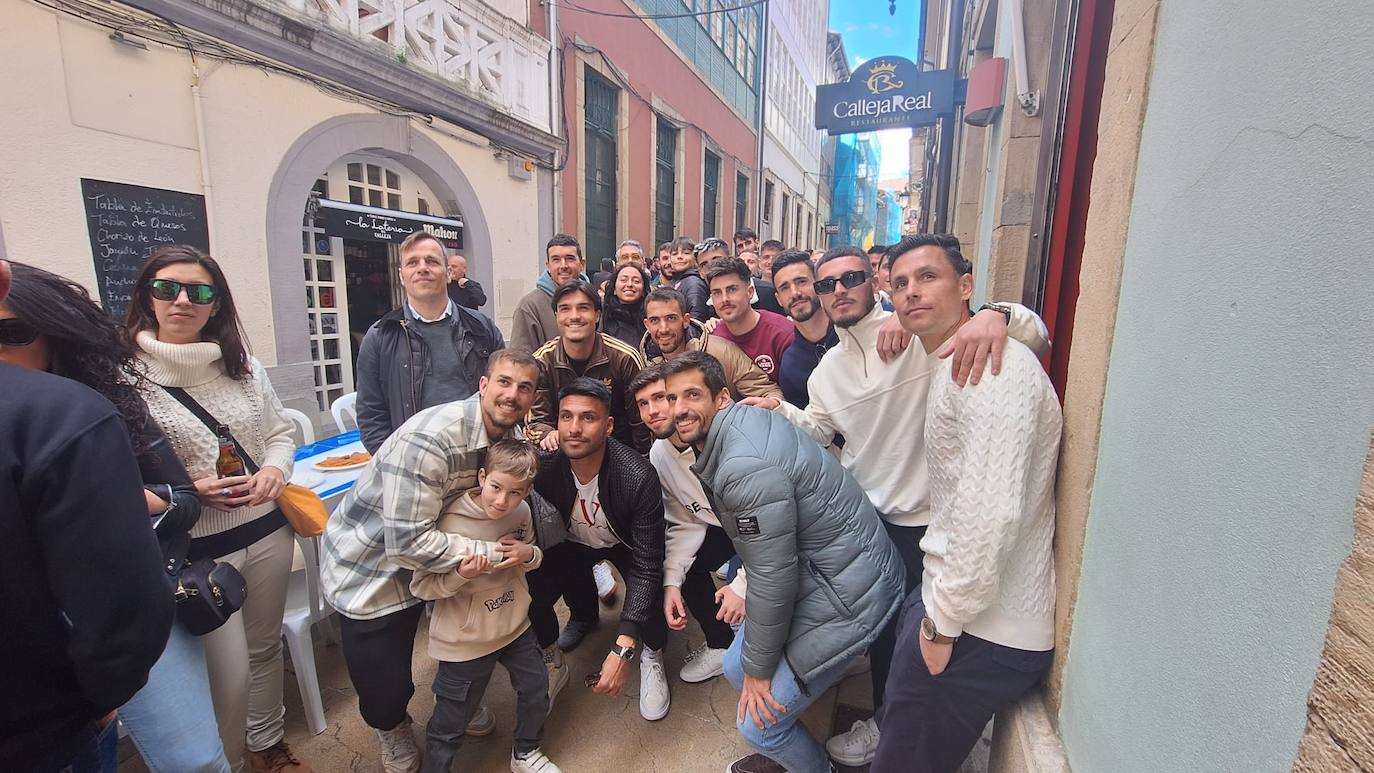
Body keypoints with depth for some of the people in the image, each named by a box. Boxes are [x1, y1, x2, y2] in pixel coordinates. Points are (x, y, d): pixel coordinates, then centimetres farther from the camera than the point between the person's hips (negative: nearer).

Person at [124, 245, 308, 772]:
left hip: (268, 531, 5)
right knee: (229, 673, 3)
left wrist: (276, 468, -7)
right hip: (197, 549, -4)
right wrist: (186, 491, -20)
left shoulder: (245, 366, 4)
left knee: (265, 648, 21)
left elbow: (282, 431, 12)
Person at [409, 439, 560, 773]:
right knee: (451, 720, 12)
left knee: (536, 690, 21)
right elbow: (420, 586, -18)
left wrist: (528, 554, -17)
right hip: (465, 640, -5)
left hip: (515, 625, 6)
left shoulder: (522, 512, -10)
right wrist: (460, 574, -35)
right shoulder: (450, 524, -26)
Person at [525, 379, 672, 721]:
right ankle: (552, 664, 14)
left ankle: (652, 658, 6)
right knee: (527, 593, -20)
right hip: (572, 542, 3)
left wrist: (623, 649, -40)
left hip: (625, 544, -2)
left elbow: (647, 567, -35)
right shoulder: (545, 466, -28)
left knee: (652, 587, -30)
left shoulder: (638, 477, -37)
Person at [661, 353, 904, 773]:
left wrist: (759, 668, -9)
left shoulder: (745, 466, -30)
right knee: (736, 667, 19)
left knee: (758, 721, 2)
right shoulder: (737, 424, 1)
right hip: (815, 571, 9)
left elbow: (773, 576, -23)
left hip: (849, 593, -9)